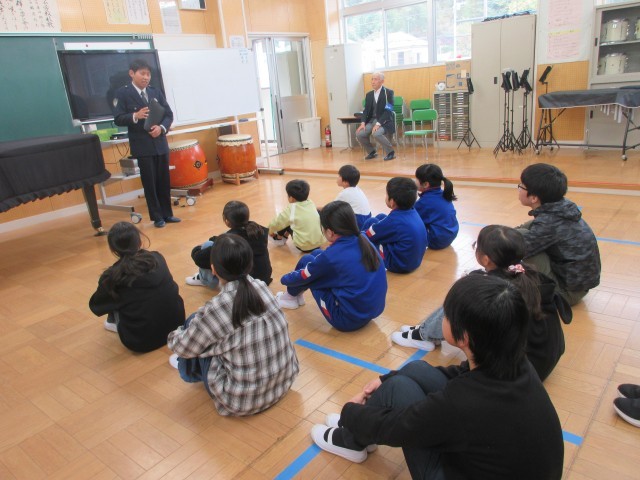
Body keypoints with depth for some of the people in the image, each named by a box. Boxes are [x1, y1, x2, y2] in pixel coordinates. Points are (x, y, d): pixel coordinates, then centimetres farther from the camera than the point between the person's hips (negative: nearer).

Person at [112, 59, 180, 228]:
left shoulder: (156, 92, 9)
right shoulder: (122, 93, -3)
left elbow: (169, 114, 6)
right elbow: (118, 119, -9)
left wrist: (161, 128, -13)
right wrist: (135, 116, -27)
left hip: (160, 143, 4)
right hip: (142, 146, -4)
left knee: (164, 181, 10)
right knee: (149, 182, 2)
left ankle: (167, 214, 21)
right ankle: (157, 217, 12)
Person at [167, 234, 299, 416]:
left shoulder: (215, 309, -24)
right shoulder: (262, 287, -8)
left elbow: (184, 347, -4)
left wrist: (174, 336, 17)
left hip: (243, 401, -5)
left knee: (195, 323, 7)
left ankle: (190, 371, 37)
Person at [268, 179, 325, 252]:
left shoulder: (291, 208, -9)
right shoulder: (311, 204, 6)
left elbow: (276, 222, 2)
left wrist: (271, 231, 27)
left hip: (304, 246, -5)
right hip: (319, 243, 5)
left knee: (285, 222, 9)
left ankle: (278, 238, 31)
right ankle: (285, 236, 33)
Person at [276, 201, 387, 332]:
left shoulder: (330, 256, -20)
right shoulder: (364, 241, -3)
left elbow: (302, 277, 0)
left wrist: (284, 279, 20)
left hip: (349, 320, -7)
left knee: (306, 261, 3)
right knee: (316, 255, 11)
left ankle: (291, 297, 29)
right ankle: (296, 294, 33)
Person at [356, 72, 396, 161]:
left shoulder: (388, 92, -6)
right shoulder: (369, 94, 12)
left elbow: (388, 111, -15)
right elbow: (366, 110, 10)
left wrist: (378, 124, -26)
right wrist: (363, 123, -10)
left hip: (385, 121, -6)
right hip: (372, 120, 6)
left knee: (376, 134, -34)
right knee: (359, 134, -16)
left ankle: (390, 152, -10)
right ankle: (372, 152, 9)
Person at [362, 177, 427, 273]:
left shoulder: (393, 220, -24)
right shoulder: (413, 212, -4)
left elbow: (365, 237, -9)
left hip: (398, 264, -8)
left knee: (371, 222, 0)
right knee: (380, 217, 13)